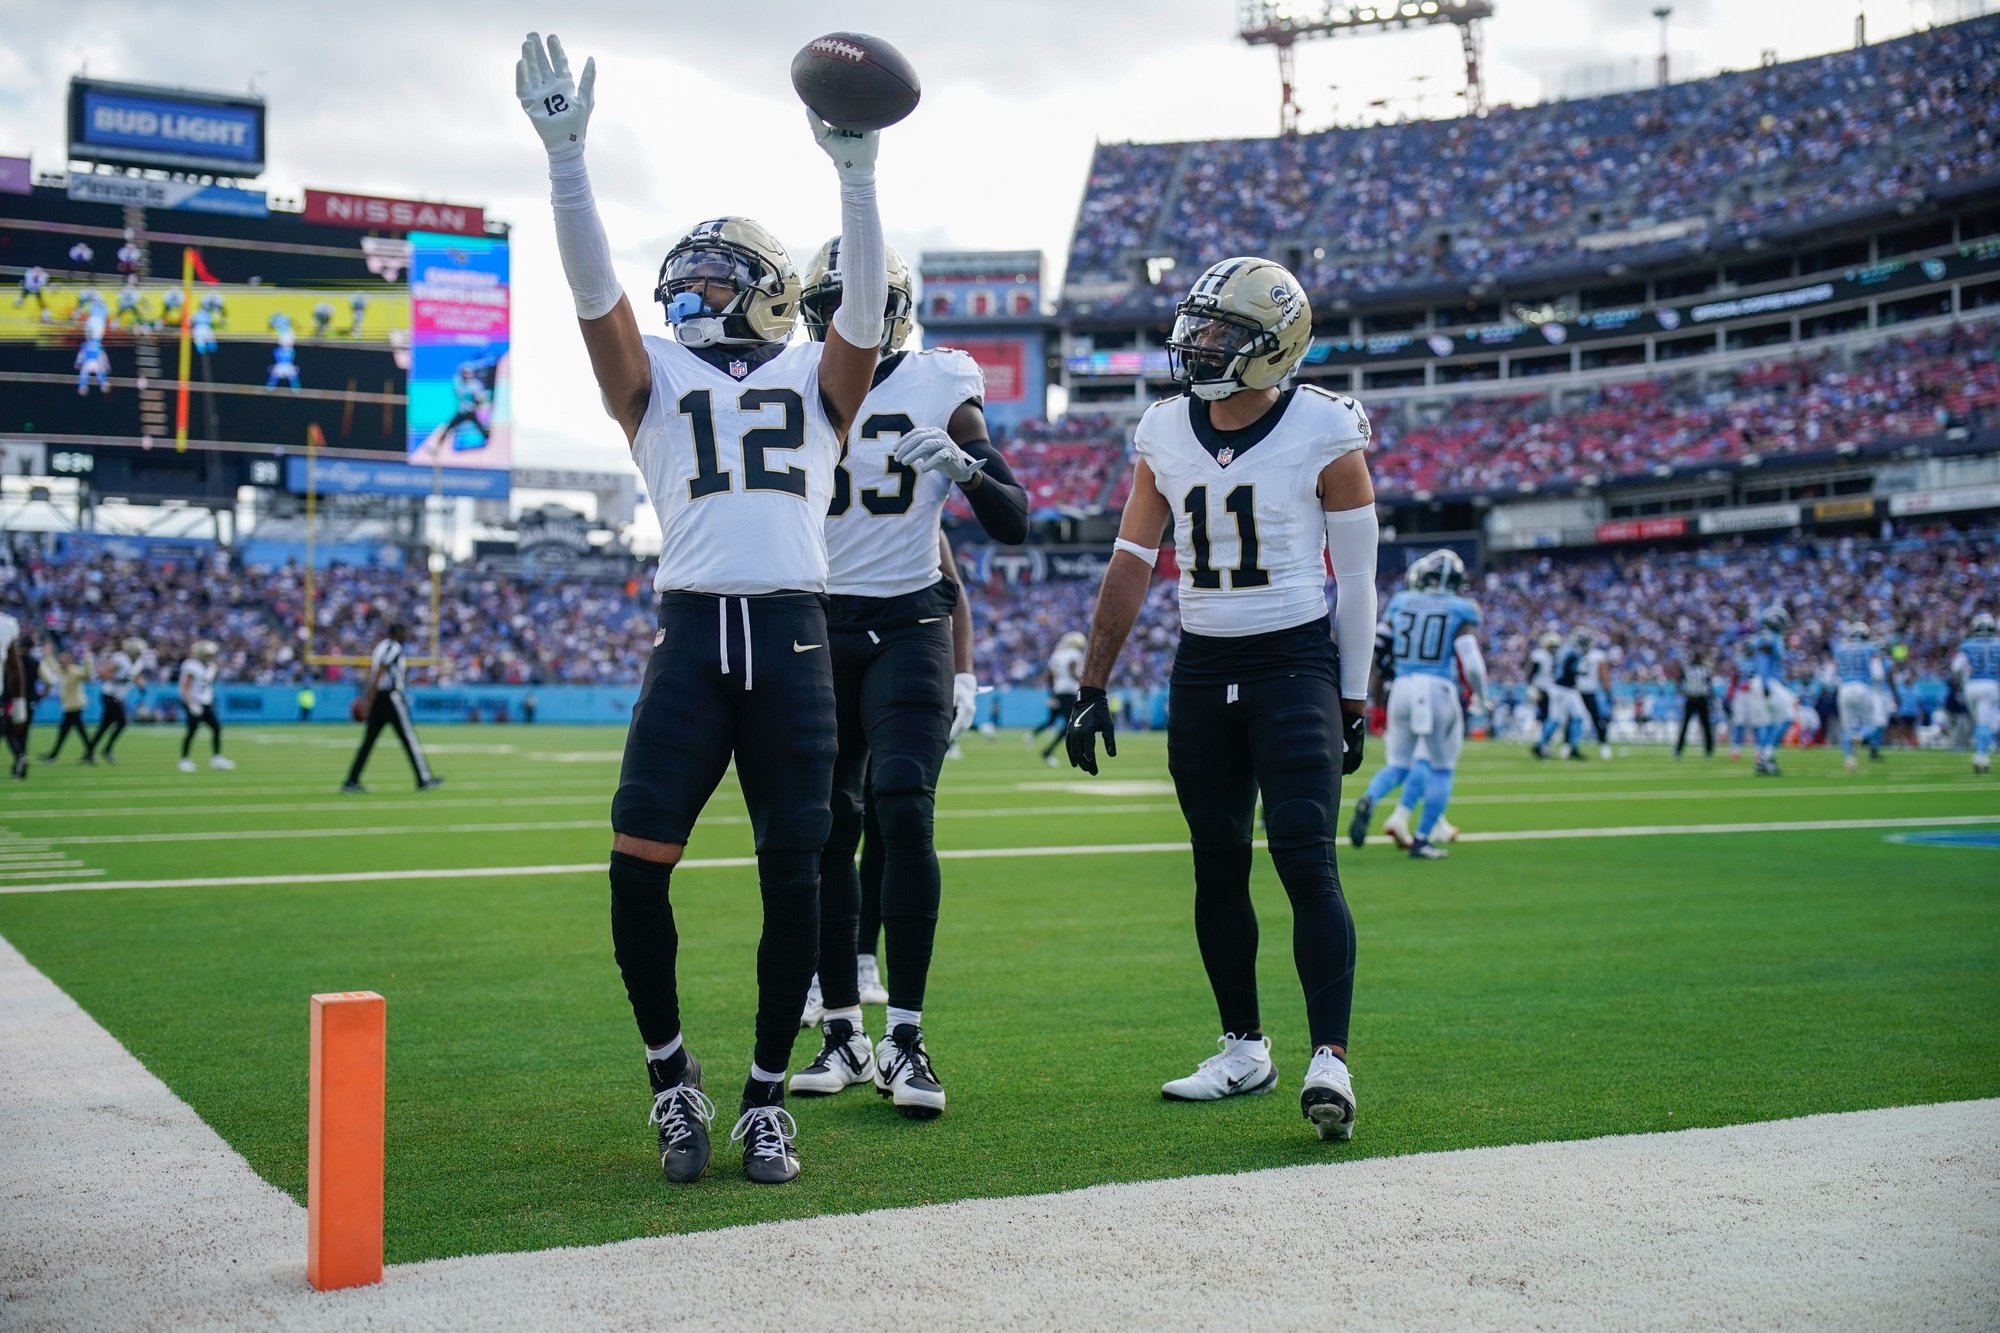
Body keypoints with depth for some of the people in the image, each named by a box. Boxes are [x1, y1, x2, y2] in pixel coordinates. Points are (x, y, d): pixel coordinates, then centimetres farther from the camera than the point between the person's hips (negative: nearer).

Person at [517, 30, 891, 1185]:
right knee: (638, 865, -9)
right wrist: (568, 157, -9)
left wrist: (857, 174, -14)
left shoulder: (817, 382, 15)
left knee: (794, 877, 0)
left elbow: (865, 307, -2)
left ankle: (769, 1099, 14)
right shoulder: (656, 380, 16)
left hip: (797, 643, 0)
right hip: (693, 638, 1)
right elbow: (596, 287, 3)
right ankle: (672, 1069, 13)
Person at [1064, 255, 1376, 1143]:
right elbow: (1131, 567, 9)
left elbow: (1355, 577, -2)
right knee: (1217, 868, 9)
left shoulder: (1323, 432, -8)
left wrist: (1353, 702, -2)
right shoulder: (1164, 435, 4)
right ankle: (1243, 1048, 21)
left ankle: (1329, 1057, -13)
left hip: (1295, 661, -5)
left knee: (1305, 857, -14)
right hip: (1201, 669, 5)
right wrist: (1092, 688, 7)